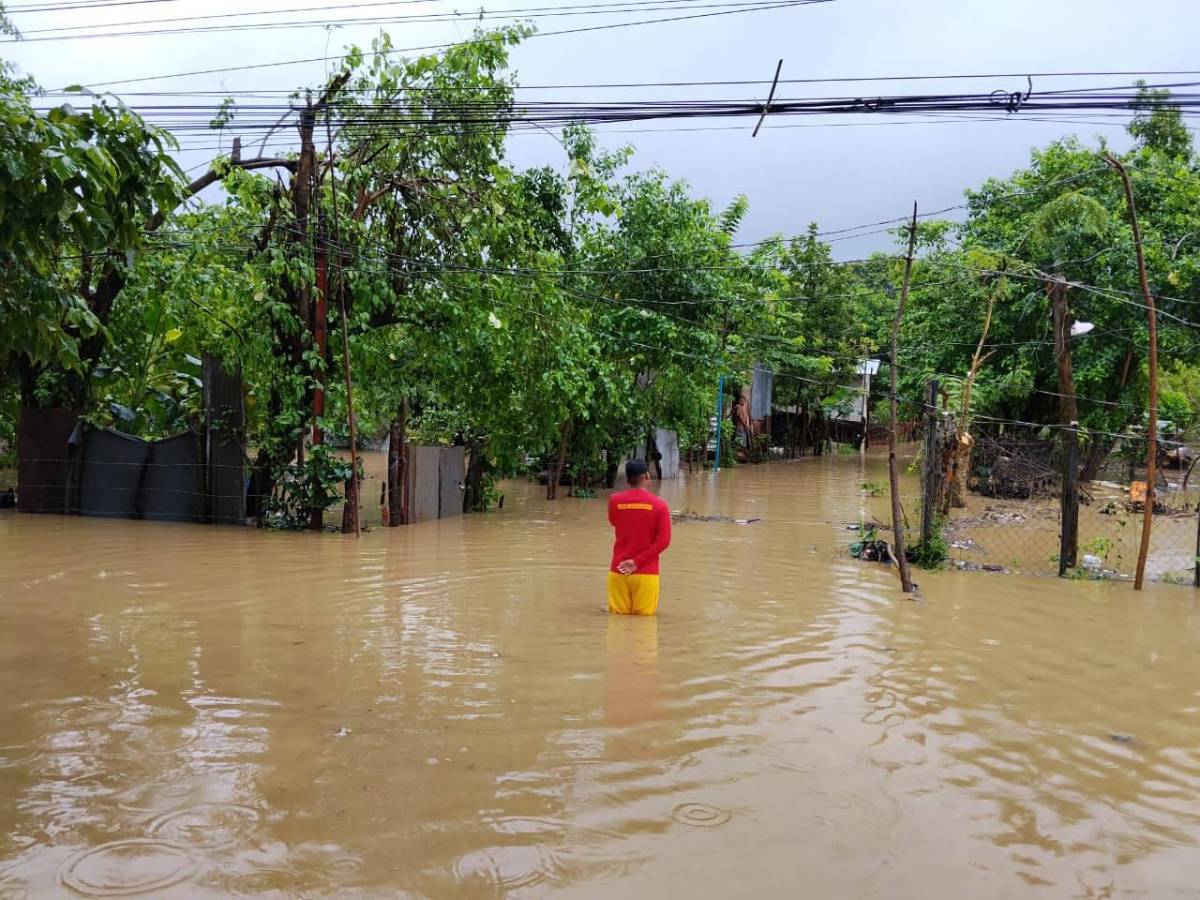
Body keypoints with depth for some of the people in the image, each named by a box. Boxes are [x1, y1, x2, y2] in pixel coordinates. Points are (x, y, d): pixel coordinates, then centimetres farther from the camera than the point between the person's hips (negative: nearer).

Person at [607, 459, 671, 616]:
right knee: (645, 614, 7)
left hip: (618, 571, 2)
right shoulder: (659, 504, -7)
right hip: (646, 572, -2)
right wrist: (638, 562, -12)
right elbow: (664, 540, -13)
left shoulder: (614, 500, -2)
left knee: (618, 613, 11)